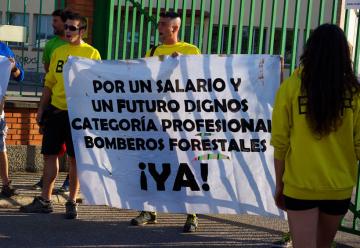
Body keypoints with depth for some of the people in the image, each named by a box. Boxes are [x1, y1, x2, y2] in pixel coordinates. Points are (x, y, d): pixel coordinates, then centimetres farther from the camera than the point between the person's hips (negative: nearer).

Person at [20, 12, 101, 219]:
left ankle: (72, 202, 11)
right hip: (56, 110, 5)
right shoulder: (58, 52, 10)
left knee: (75, 158, 1)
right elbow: (49, 83, 15)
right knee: (50, 154, 8)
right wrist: (41, 109, 13)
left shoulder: (92, 53, -3)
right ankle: (45, 200, 18)